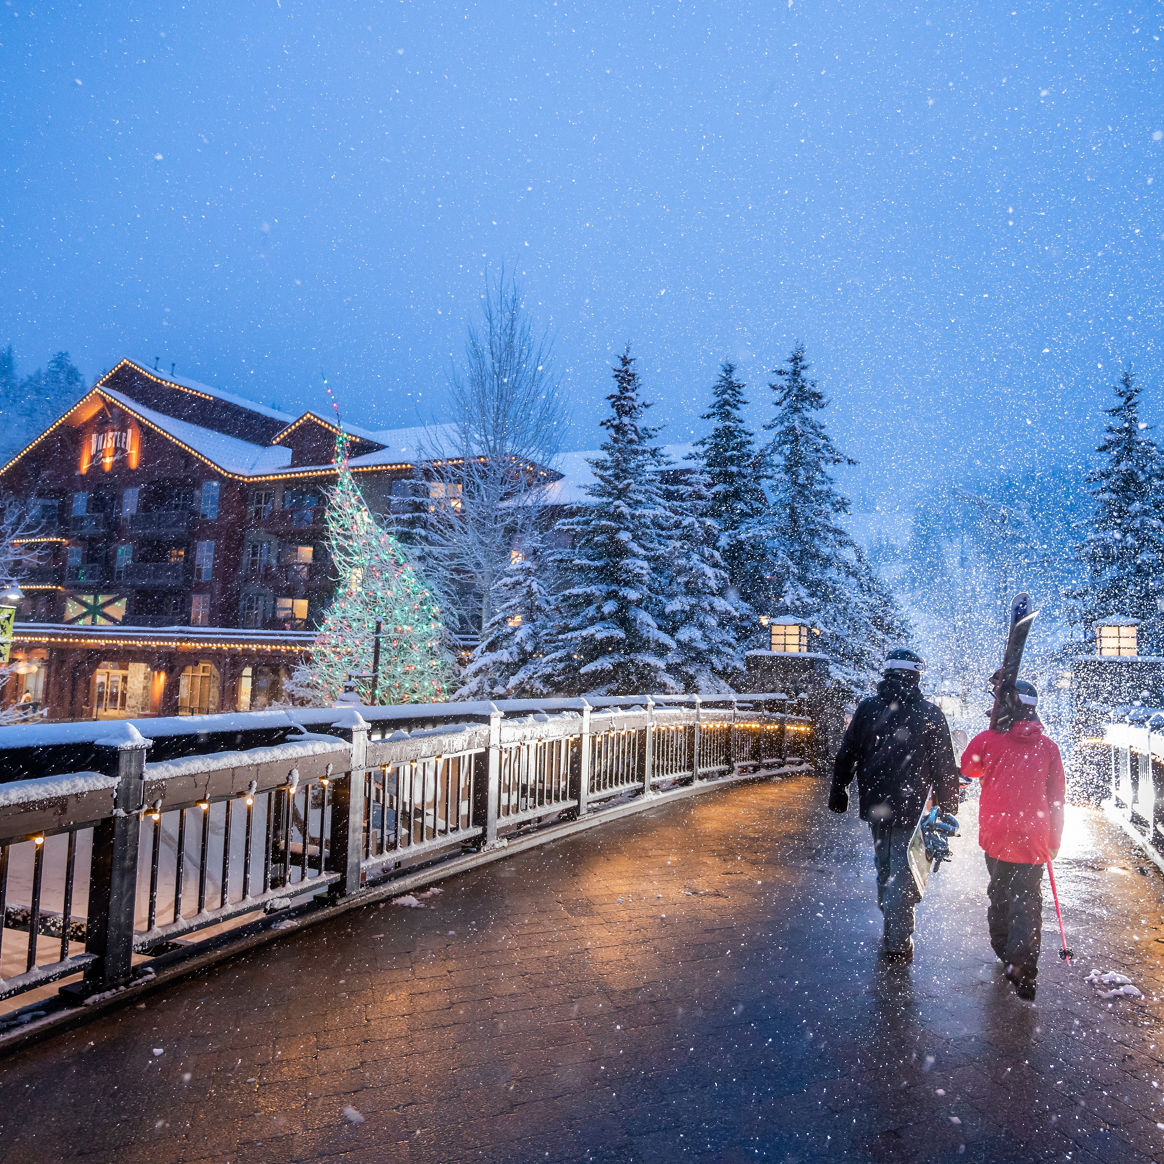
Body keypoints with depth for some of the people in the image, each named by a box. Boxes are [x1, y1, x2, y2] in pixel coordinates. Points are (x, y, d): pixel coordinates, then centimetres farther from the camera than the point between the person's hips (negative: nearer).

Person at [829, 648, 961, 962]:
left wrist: (838, 791, 16)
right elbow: (945, 768, -5)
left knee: (884, 868, 19)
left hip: (875, 806, 3)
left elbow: (846, 755, 5)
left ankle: (892, 931, 35)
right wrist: (948, 807, 4)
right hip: (911, 809, -3)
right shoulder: (930, 714, -8)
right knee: (903, 873, 2)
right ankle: (897, 944, 4)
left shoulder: (866, 708, 0)